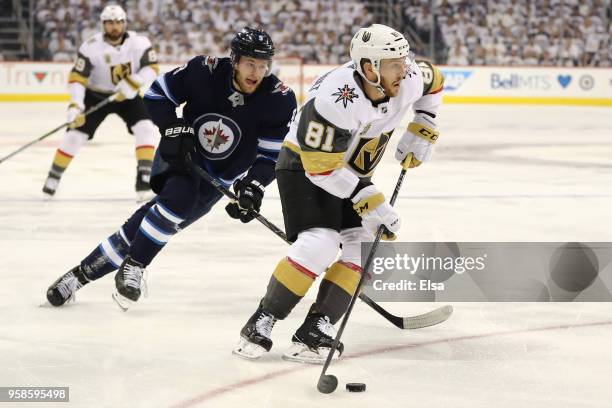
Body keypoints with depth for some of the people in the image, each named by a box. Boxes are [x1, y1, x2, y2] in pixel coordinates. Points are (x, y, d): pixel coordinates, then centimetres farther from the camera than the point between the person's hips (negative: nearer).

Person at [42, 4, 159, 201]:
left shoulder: (138, 42, -17)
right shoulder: (91, 47, -22)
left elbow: (152, 68, -15)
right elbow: (77, 77, -24)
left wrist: (134, 83, -32)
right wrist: (75, 105, -36)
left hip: (127, 96, 1)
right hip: (96, 96, -1)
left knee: (145, 127, -20)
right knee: (76, 133, -9)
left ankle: (144, 175, -15)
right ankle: (54, 176, 6)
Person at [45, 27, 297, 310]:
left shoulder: (280, 100, -18)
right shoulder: (206, 71, -19)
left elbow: (272, 154, -12)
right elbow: (157, 94, -6)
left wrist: (254, 186, -29)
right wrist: (174, 129, -20)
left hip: (217, 178, 1)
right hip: (181, 154, -1)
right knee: (178, 198, -32)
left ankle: (85, 271, -3)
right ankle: (132, 268, -16)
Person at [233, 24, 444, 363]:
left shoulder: (408, 79, -17)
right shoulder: (337, 100, -37)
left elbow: (433, 81, 9)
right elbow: (320, 166, -31)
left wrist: (423, 130, 2)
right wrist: (369, 201, -31)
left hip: (351, 169, 7)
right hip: (304, 165, -7)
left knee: (366, 244, -10)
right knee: (319, 244, -24)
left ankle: (316, 330, -8)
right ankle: (260, 324, -11)